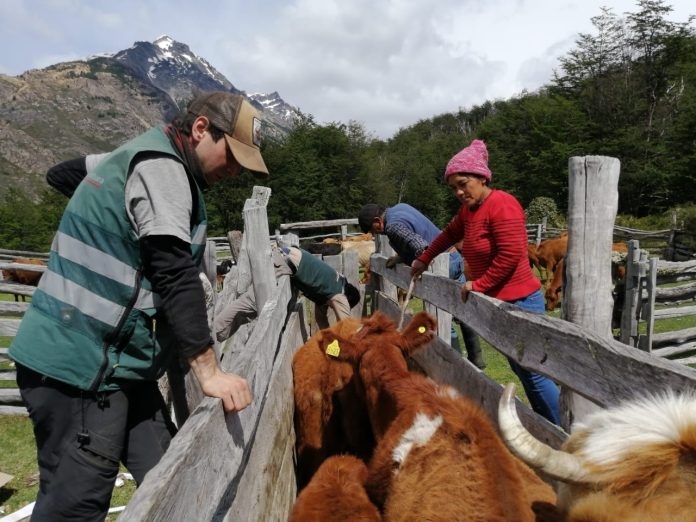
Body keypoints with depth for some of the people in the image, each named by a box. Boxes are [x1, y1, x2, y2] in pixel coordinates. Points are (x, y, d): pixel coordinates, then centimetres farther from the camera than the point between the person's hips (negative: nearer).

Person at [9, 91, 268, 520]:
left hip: (112, 360, 10)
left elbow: (65, 175, 31)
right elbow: (176, 277, -23)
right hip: (81, 365, -10)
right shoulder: (162, 167, -15)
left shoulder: (140, 159, 16)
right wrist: (210, 371, -23)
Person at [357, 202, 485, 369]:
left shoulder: (393, 226, -17)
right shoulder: (401, 207, 12)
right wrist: (401, 258, 12)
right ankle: (476, 357, 31)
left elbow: (421, 248, -29)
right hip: (454, 256, 10)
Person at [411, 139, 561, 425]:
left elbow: (510, 255, -23)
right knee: (521, 369, 16)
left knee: (533, 373, -4)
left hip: (519, 302, -9)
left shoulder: (501, 204, -17)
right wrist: (423, 259, 30)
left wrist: (478, 284, -16)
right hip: (499, 302, 9)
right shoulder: (469, 209, 11)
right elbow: (450, 233, 28)